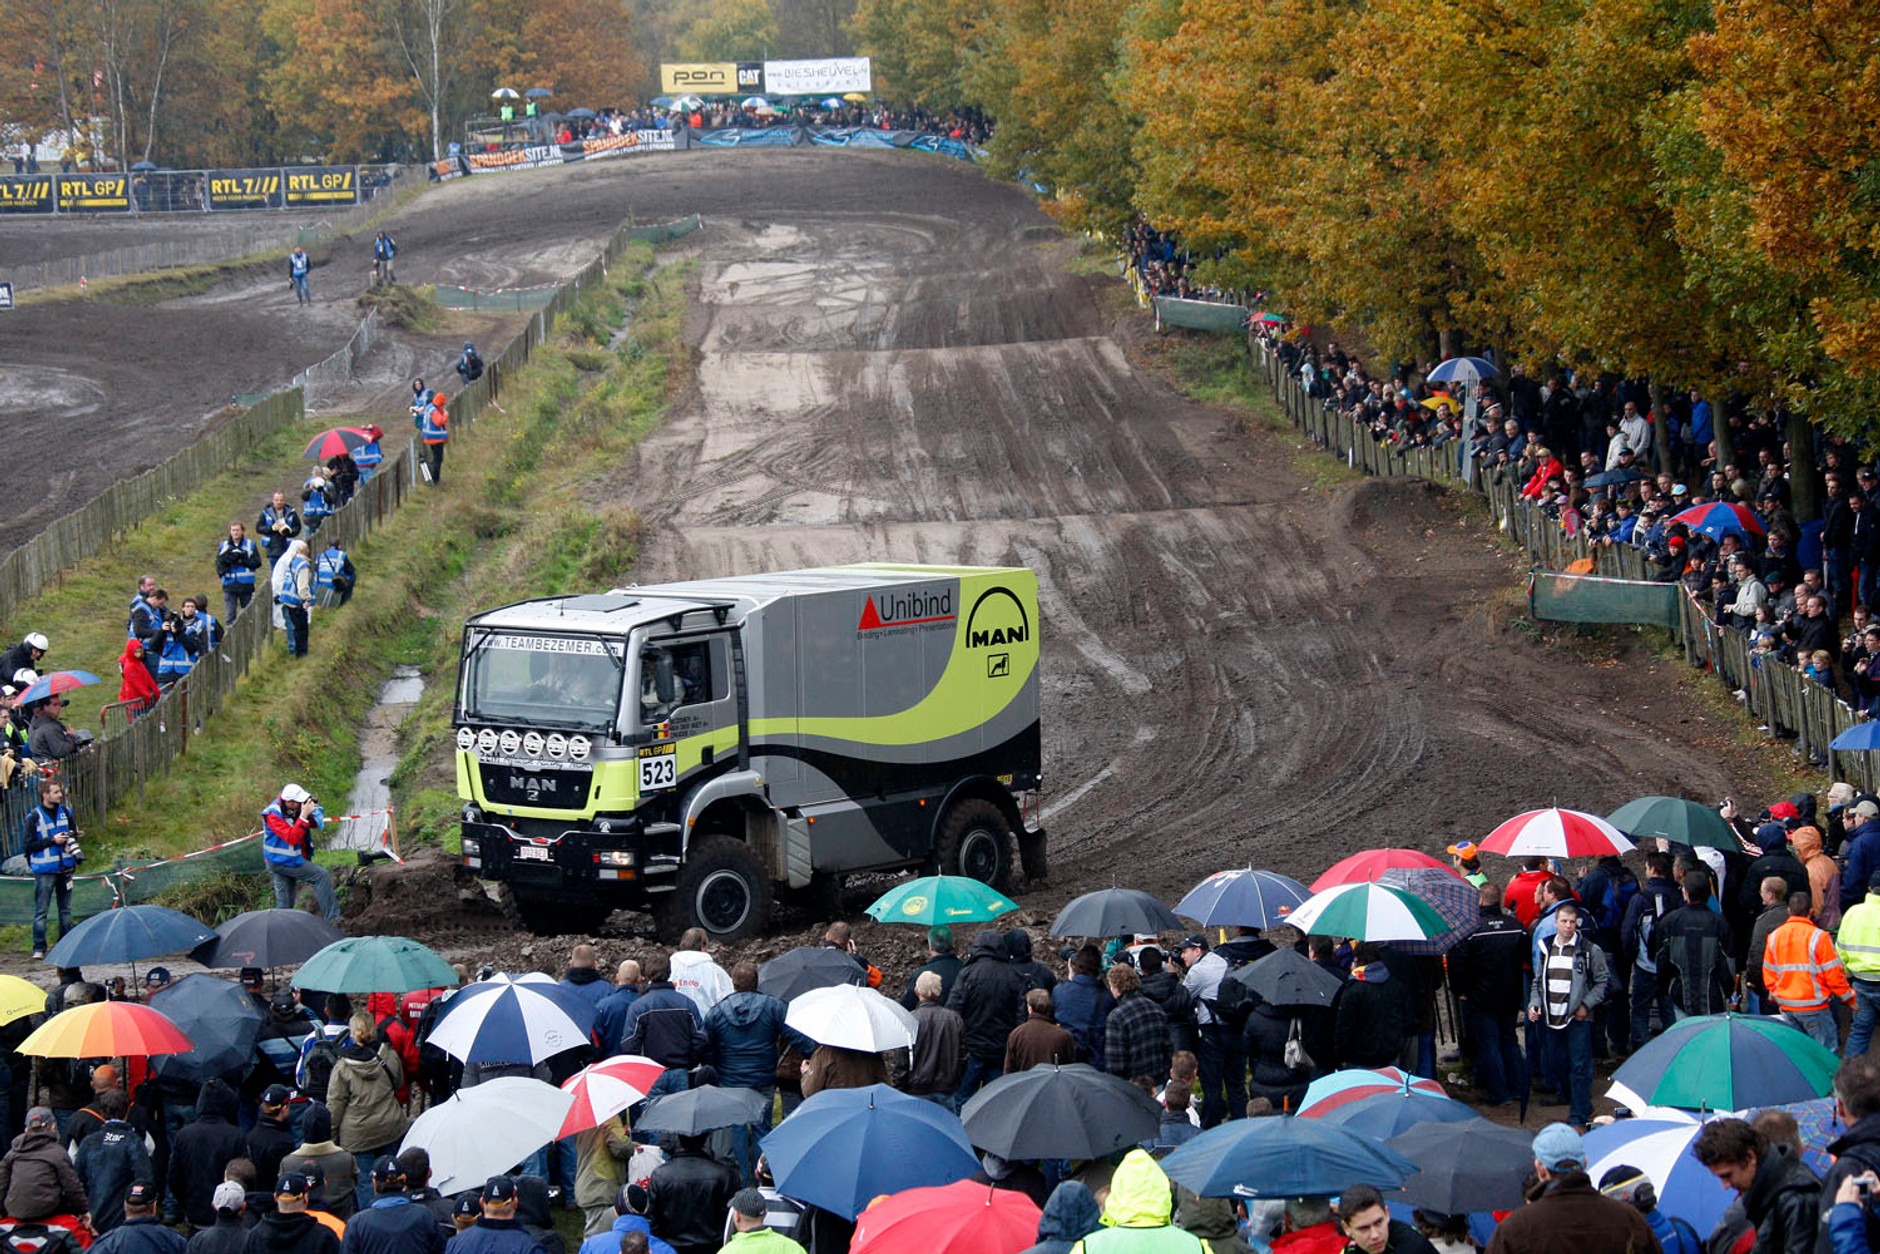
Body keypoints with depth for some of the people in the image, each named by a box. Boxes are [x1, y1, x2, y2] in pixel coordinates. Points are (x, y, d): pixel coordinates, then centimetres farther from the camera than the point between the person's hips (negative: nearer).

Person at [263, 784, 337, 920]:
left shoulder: (294, 808, 0)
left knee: (284, 904, 10)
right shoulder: (274, 815, -22)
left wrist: (314, 808, -15)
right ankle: (332, 917, -10)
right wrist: (303, 816, -35)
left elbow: (316, 824, 5)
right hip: (281, 862, -8)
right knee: (321, 875, -12)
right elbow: (292, 838, -31)